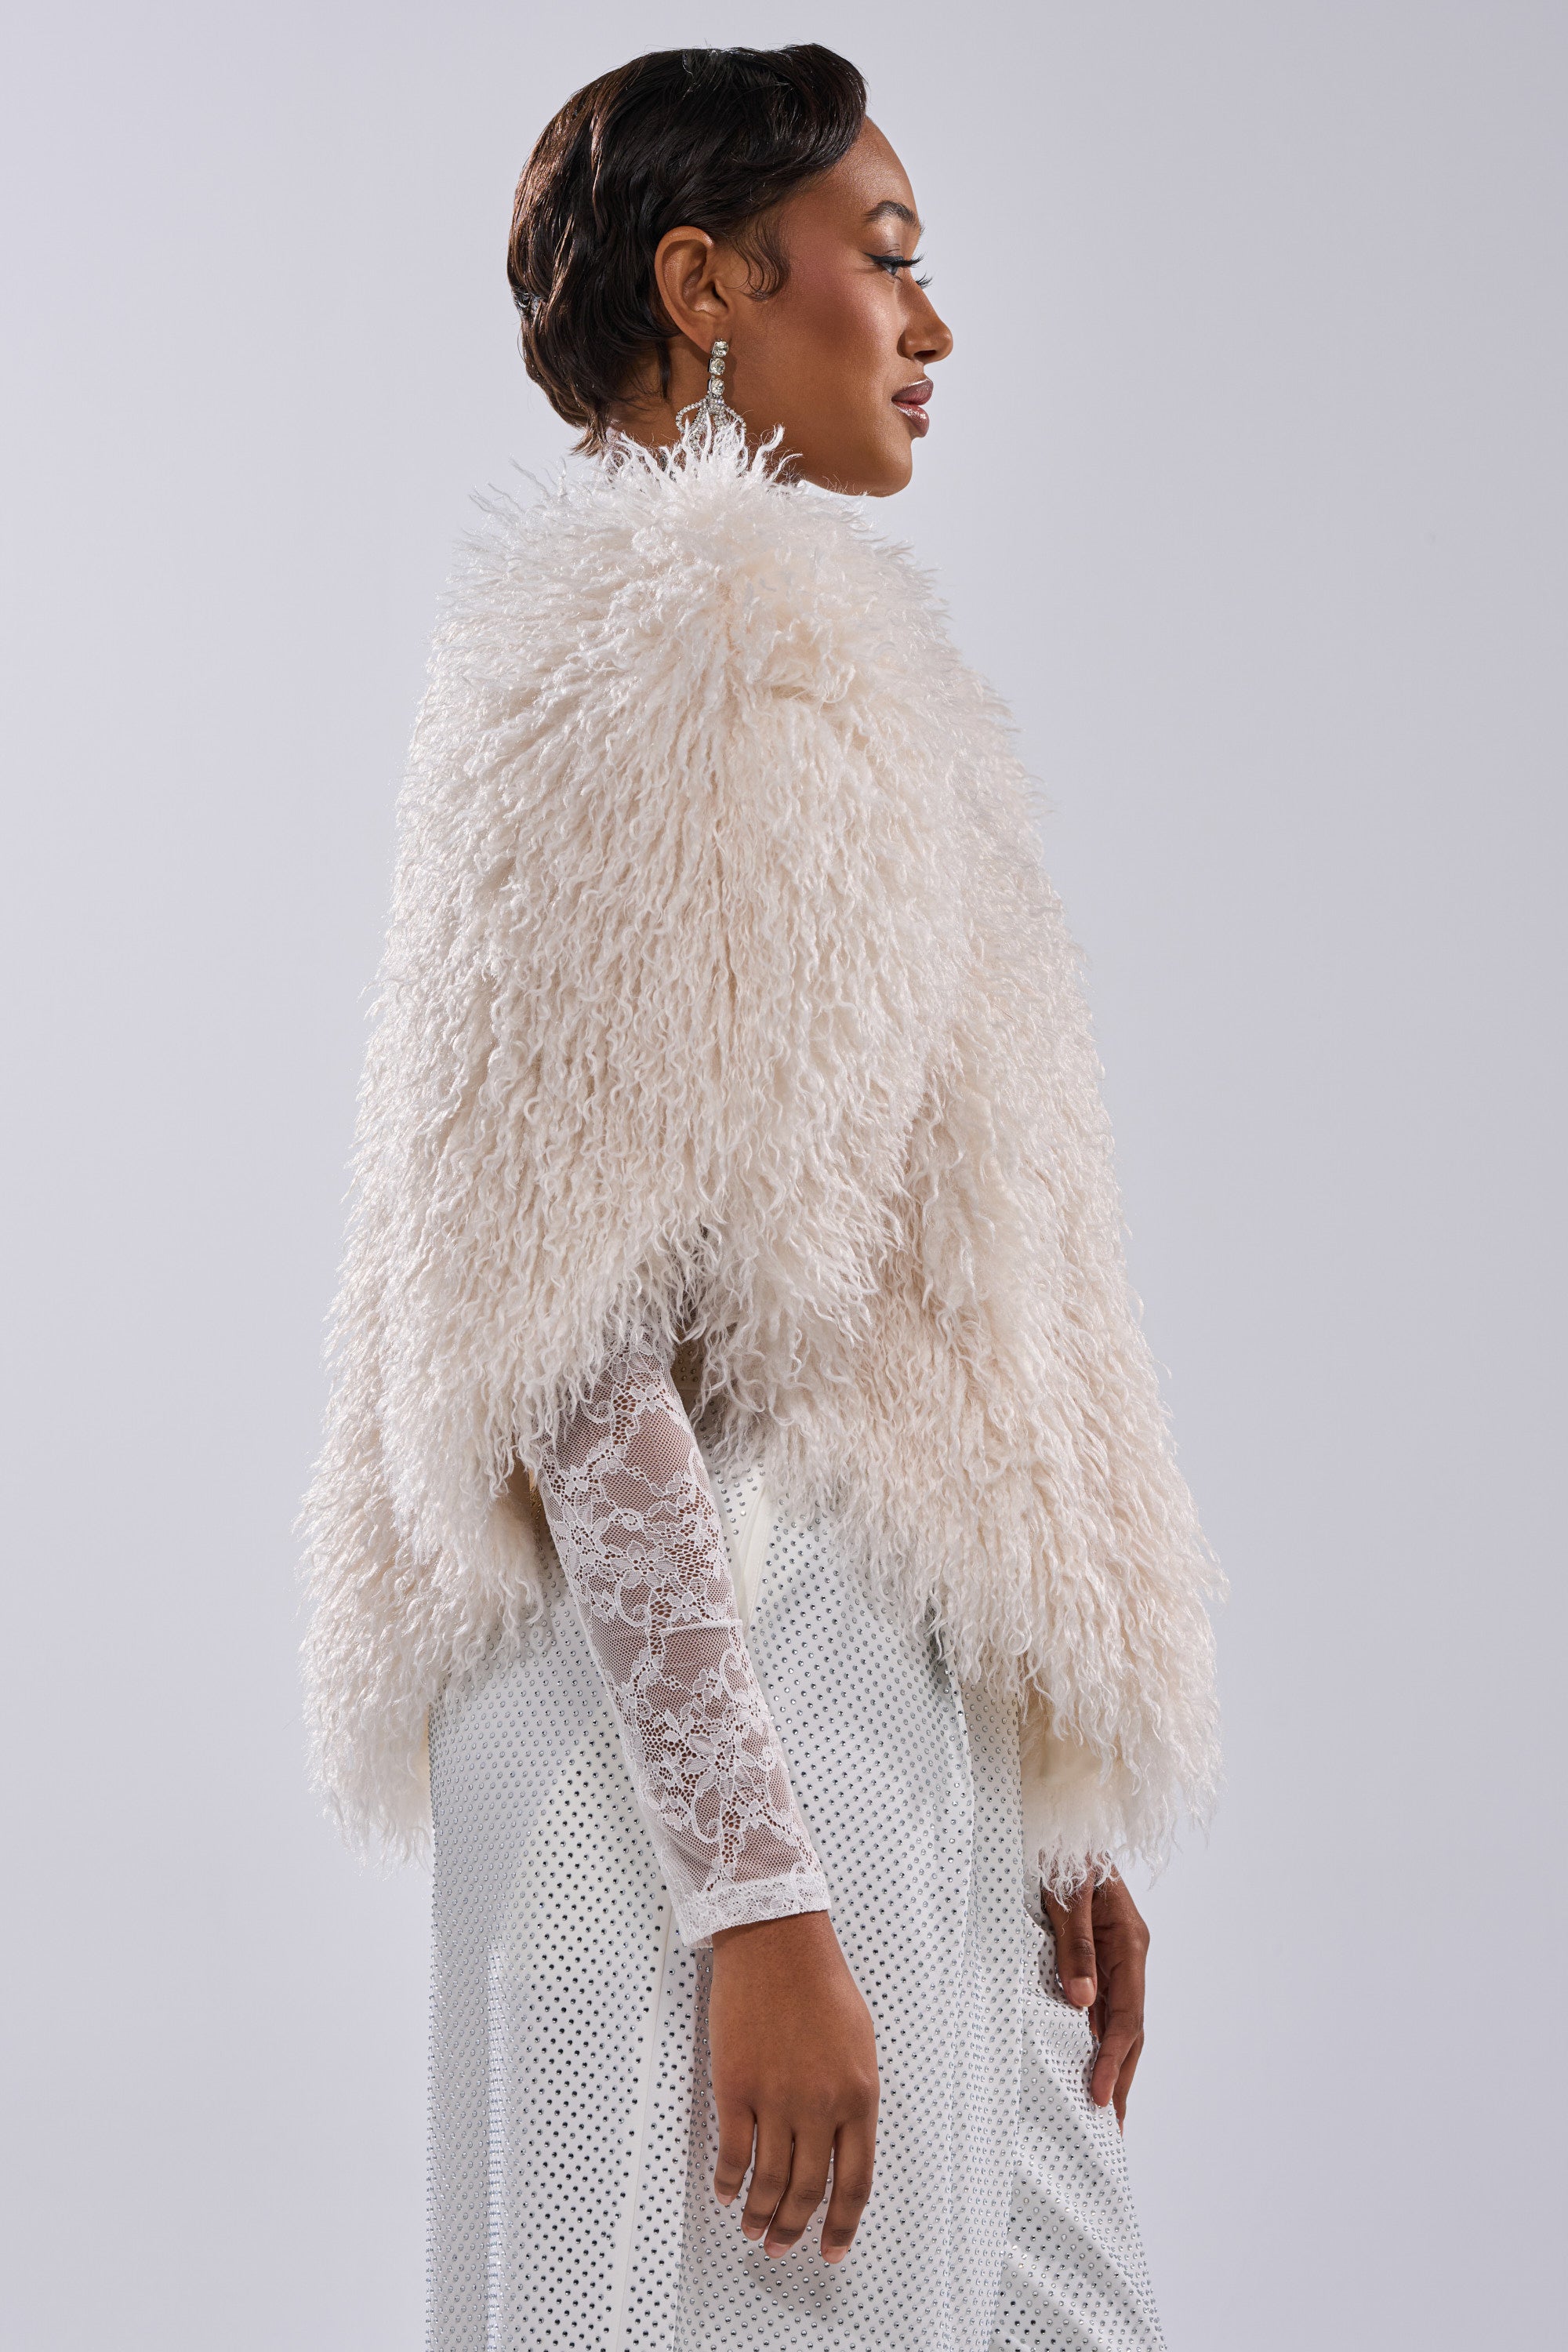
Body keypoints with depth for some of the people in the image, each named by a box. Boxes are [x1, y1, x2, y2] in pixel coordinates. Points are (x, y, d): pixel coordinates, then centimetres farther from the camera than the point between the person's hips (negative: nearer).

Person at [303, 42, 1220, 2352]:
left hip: (881, 1741, 10)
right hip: (719, 1740, -10)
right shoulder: (664, 629, -11)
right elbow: (575, 1338, -19)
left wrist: (1044, 1824, 18)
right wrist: (764, 1900, -22)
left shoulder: (776, 634, 19)